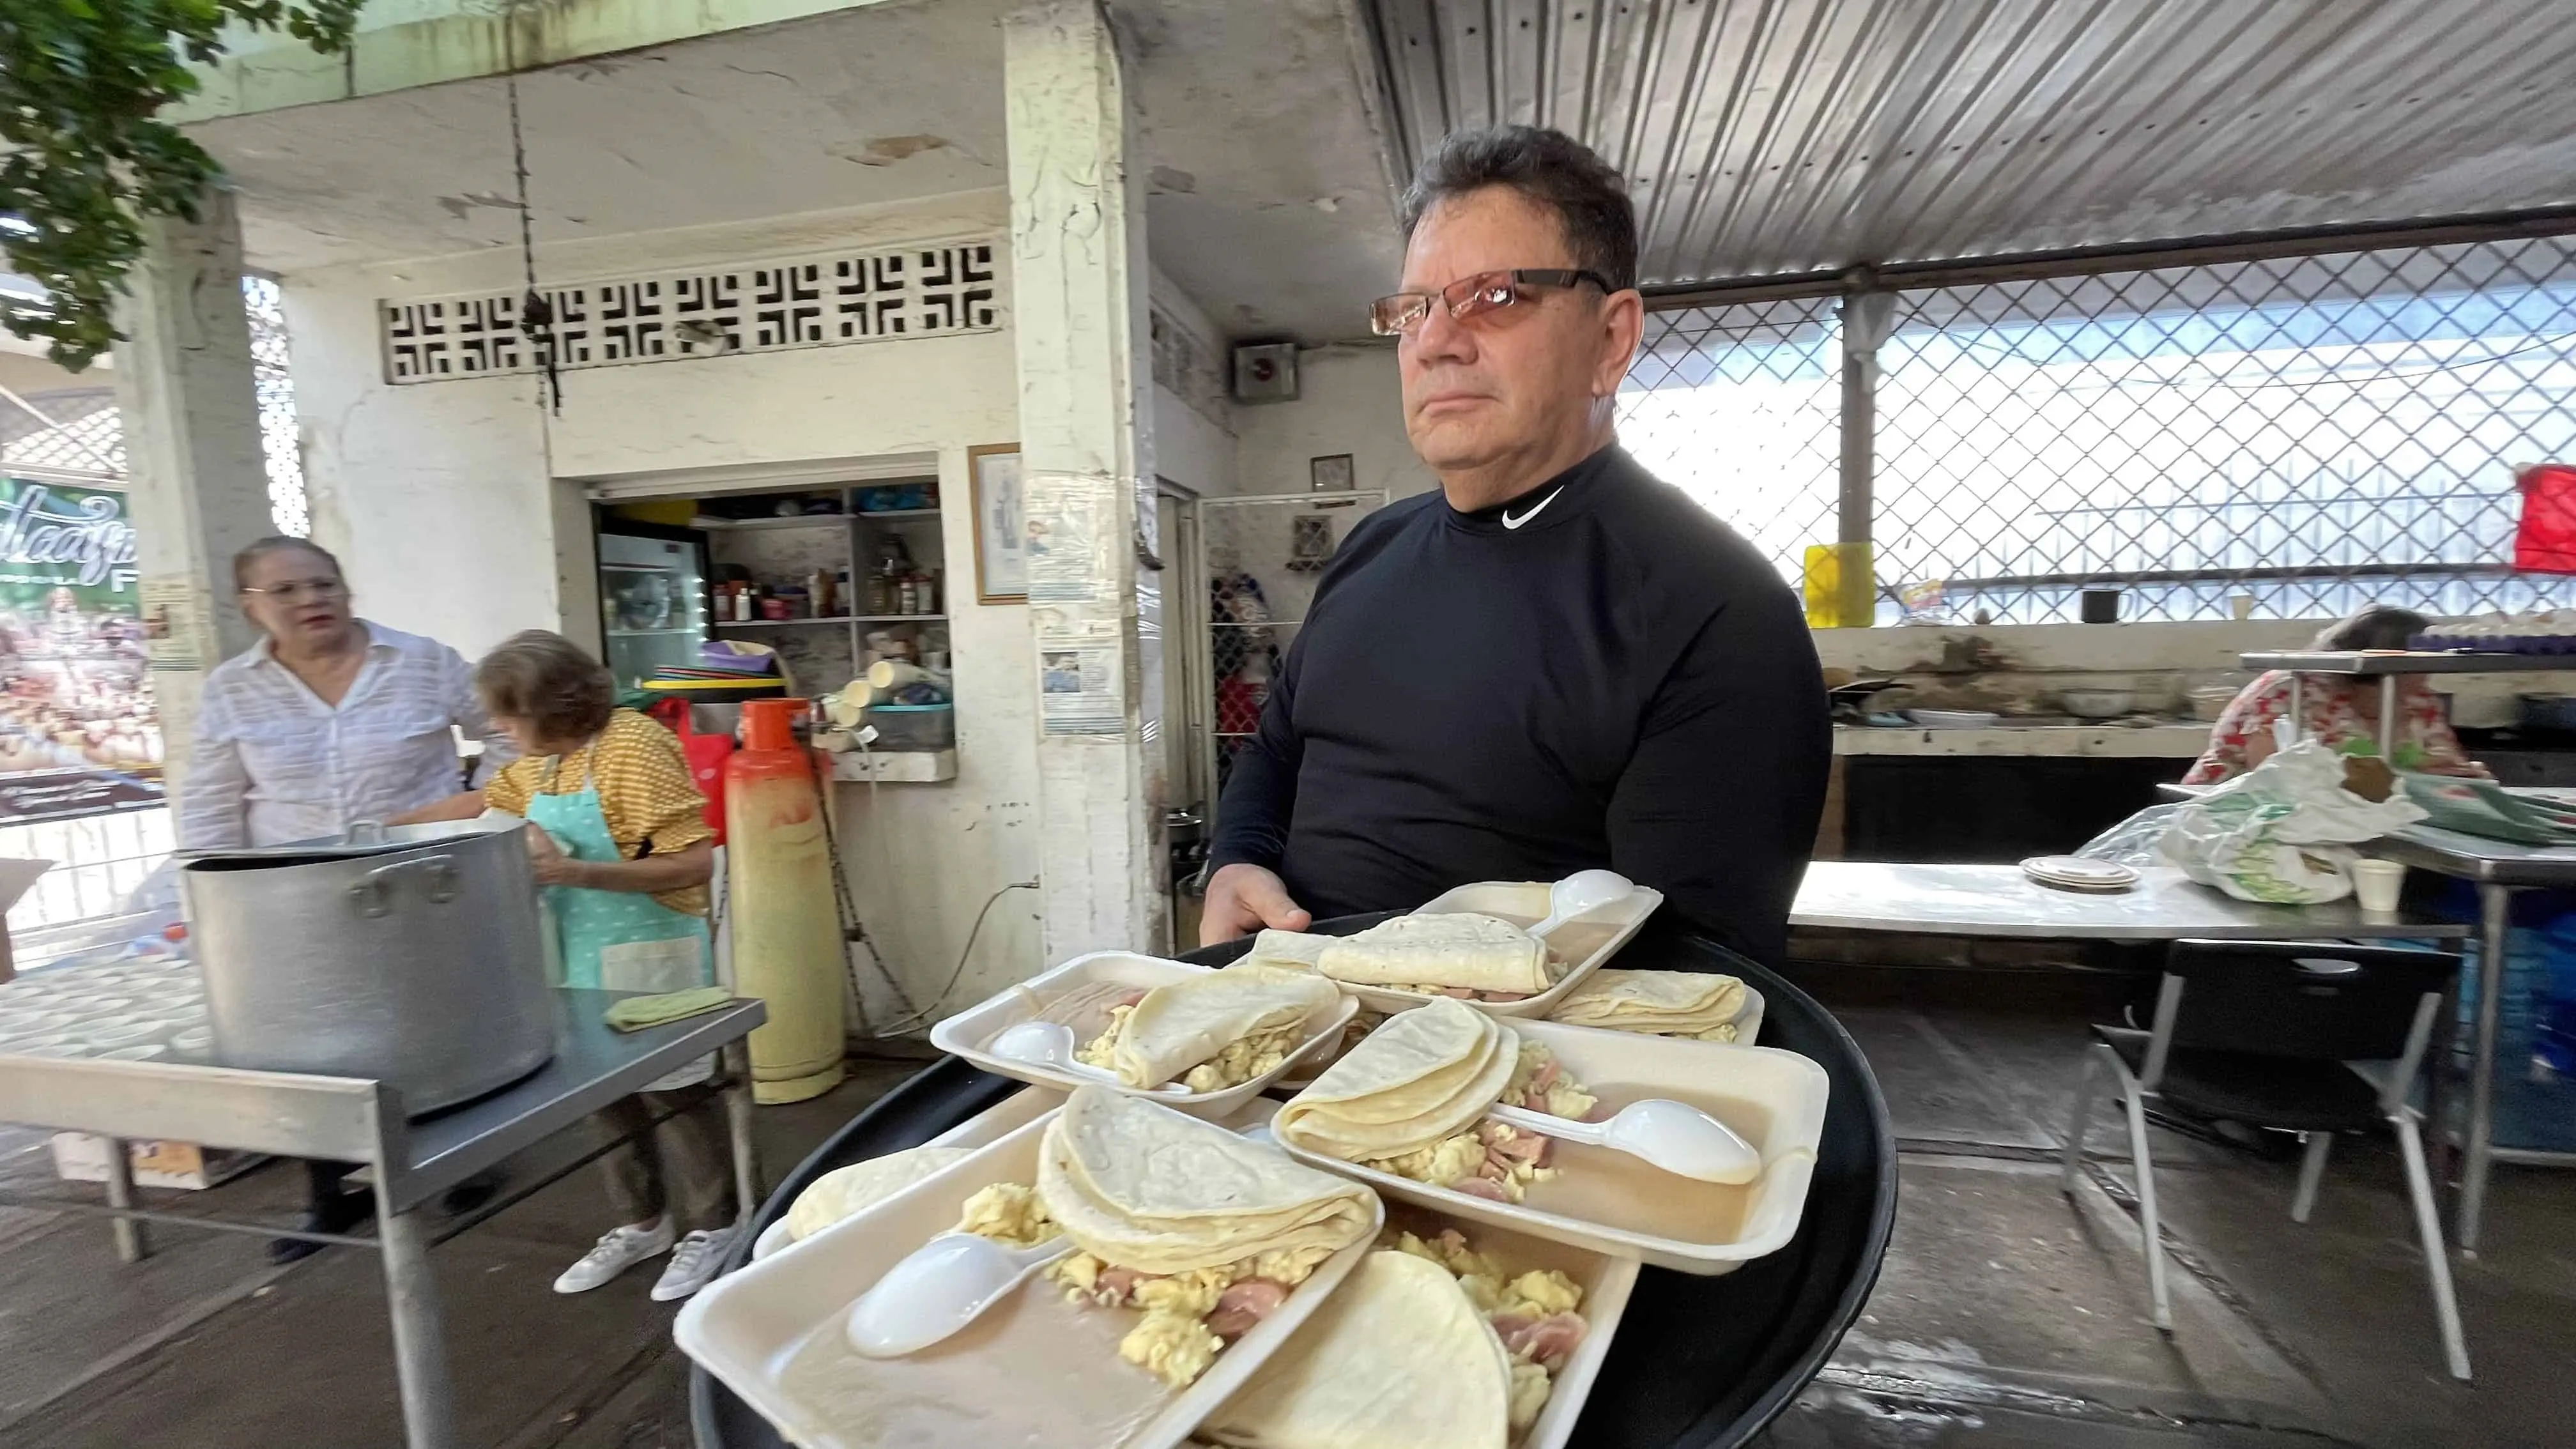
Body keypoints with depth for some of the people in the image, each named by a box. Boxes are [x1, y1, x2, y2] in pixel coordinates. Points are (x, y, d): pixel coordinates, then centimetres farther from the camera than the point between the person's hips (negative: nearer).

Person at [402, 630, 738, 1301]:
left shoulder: (634, 747, -21)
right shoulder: (542, 762, 6)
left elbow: (695, 864, -25)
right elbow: (483, 802, 26)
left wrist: (576, 872, -28)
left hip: (648, 958, -8)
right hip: (582, 959, 8)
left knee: (670, 1094, 5)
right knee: (609, 1094, 17)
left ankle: (713, 1228, 23)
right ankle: (642, 1223, 35)